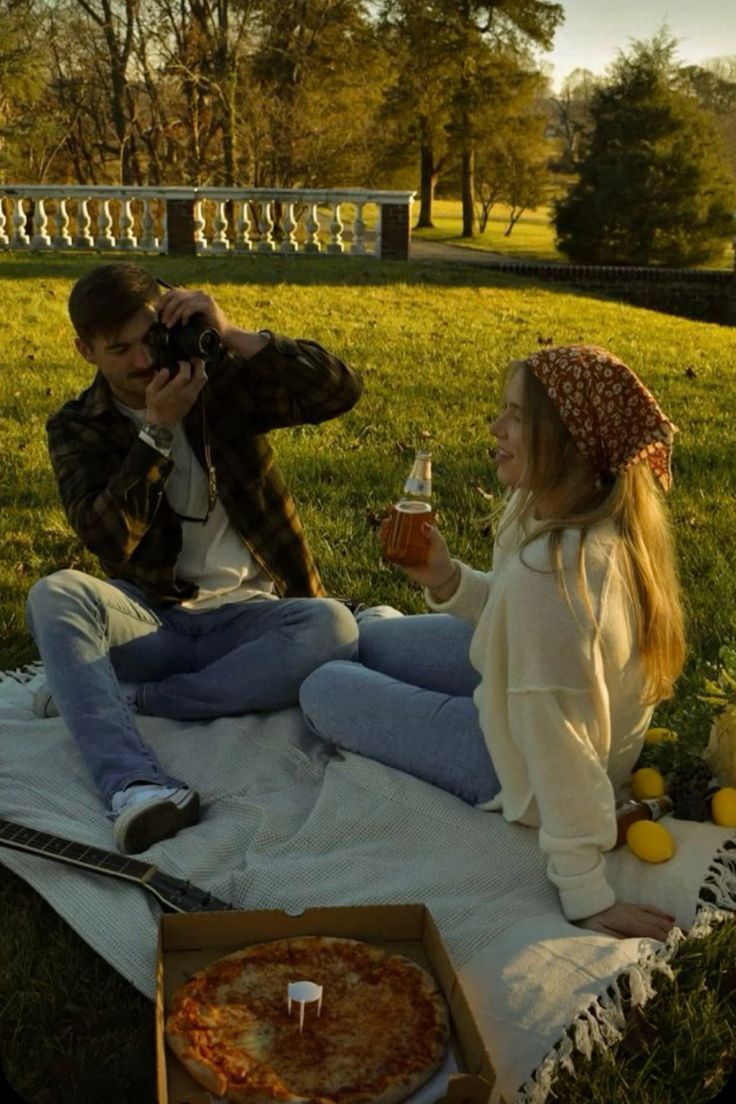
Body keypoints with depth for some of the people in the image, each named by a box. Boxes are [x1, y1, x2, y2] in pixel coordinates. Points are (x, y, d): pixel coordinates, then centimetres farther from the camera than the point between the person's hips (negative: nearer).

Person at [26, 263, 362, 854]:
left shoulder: (225, 378, 2)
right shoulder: (77, 428, 4)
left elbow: (342, 390, -13)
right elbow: (108, 536, -14)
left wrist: (232, 335, -20)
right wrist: (159, 427, -21)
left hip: (244, 614, 0)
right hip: (150, 620, 0)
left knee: (333, 625, -31)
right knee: (55, 594, -30)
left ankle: (118, 697, -28)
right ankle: (134, 782, -47)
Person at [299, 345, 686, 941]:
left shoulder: (554, 569, -40)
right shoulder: (609, 517, -11)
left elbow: (559, 742, -34)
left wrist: (585, 892, -26)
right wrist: (448, 578, -12)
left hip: (521, 770, -8)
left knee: (322, 689, 5)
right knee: (369, 639, 18)